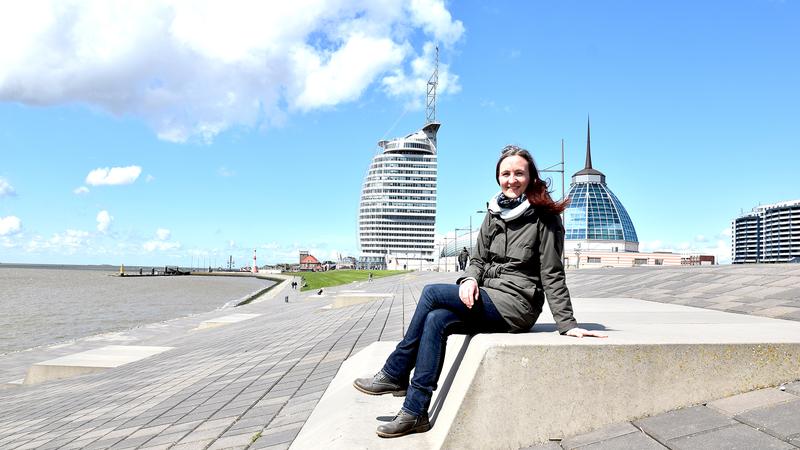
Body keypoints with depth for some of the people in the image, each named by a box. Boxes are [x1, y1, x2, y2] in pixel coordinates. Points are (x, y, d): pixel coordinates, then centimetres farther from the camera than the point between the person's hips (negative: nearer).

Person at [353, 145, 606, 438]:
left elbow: (552, 275, -7)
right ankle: (415, 412, -16)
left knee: (432, 293, -16)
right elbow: (478, 260, 14)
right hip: (489, 303, 6)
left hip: (516, 306, -6)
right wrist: (469, 279, -8)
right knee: (436, 320, -20)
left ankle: (395, 375, -4)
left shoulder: (544, 218, -6)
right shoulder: (494, 215, 12)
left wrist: (567, 324, -11)